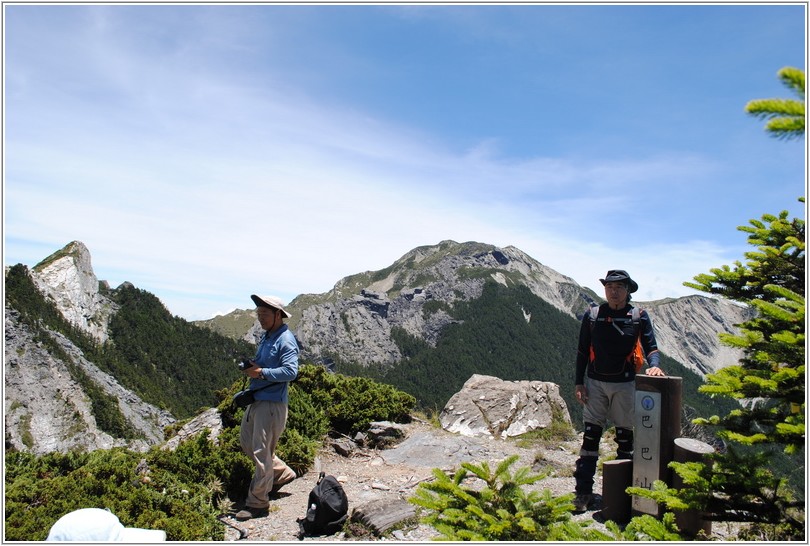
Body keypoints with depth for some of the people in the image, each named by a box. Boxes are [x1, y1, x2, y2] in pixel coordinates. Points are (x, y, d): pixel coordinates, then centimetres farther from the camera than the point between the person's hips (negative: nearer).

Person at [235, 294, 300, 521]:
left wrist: (262, 372, -26)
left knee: (261, 452, -4)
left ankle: (258, 503, 7)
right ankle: (282, 473, 36)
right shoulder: (266, 337, 13)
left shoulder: (286, 340, -16)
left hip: (272, 403, -10)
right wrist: (250, 365, 2)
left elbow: (290, 371, -26)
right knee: (247, 443, 21)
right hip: (256, 398, 10)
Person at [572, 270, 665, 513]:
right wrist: (578, 383, 1)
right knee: (590, 435, -1)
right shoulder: (592, 316, 2)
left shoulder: (639, 317, -1)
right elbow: (582, 351, 6)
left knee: (626, 436, 9)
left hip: (625, 384, 0)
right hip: (595, 383, 0)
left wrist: (654, 364, -23)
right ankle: (583, 491, 3)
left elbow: (651, 346, -1)